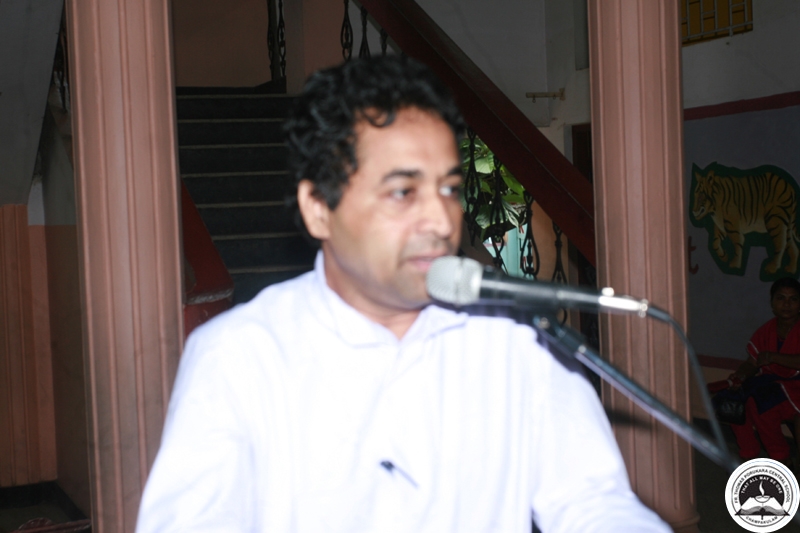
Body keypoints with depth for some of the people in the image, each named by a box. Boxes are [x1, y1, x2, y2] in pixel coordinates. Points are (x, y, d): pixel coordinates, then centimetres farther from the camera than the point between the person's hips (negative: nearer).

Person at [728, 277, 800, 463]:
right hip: (772, 382, 7)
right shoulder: (767, 331, 8)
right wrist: (741, 374, -15)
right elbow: (752, 363, 7)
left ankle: (781, 456, -9)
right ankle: (749, 452, -1)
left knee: (758, 403, -30)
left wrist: (773, 357, -25)